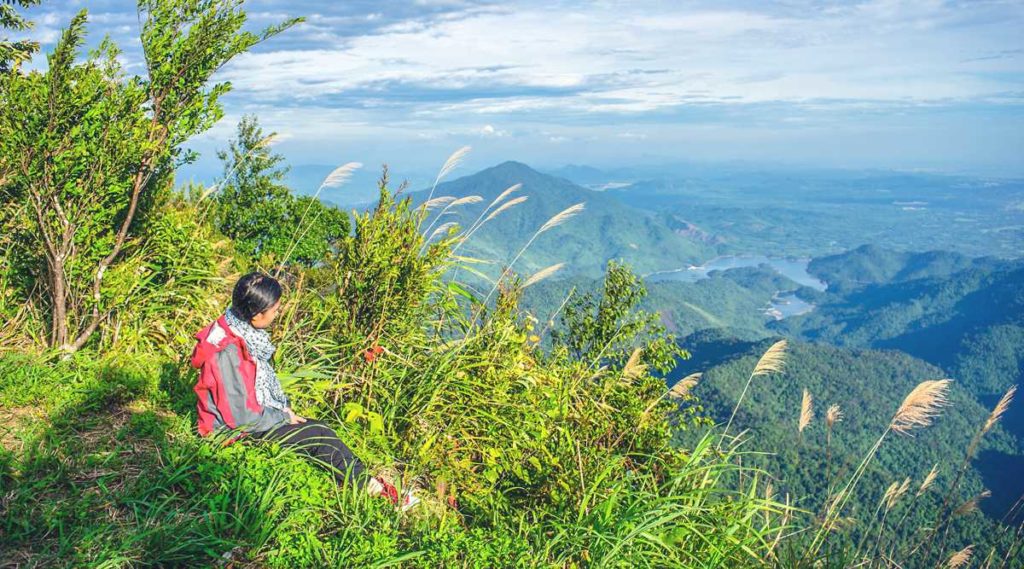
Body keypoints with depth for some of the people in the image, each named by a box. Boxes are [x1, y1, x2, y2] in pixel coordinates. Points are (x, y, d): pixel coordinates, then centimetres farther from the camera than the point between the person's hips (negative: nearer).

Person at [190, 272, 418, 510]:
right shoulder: (227, 352, -29)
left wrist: (284, 406, 2)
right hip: (238, 430, -8)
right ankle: (370, 487, -1)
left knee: (320, 430, -6)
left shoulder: (241, 328, -2)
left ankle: (369, 483, -4)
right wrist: (284, 418, -14)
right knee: (319, 435, -12)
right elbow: (240, 415, -26)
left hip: (257, 412, 8)